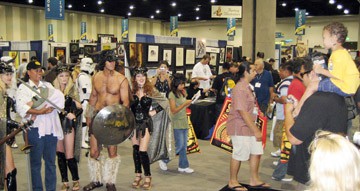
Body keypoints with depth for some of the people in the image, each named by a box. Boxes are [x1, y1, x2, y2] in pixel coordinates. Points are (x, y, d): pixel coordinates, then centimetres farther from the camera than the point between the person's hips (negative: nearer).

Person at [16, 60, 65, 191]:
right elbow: (21, 108, -12)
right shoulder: (23, 87, 4)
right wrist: (39, 111, -24)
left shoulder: (47, 85, 16)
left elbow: (60, 98, -4)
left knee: (51, 161, 8)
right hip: (35, 129, -3)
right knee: (36, 162, 4)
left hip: (51, 128, 4)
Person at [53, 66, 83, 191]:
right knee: (60, 154, 6)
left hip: (69, 124, -2)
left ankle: (76, 180, 13)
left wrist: (73, 115, -16)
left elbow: (80, 108, 2)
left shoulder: (72, 90, 2)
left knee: (69, 155, -4)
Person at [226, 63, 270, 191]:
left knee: (256, 152, 12)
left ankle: (254, 180, 26)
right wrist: (255, 130, -22)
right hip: (240, 127, -9)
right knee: (239, 155, 1)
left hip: (250, 126, 9)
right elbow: (242, 112, -24)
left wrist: (256, 129, 15)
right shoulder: (240, 89, -19)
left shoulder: (247, 87, 13)